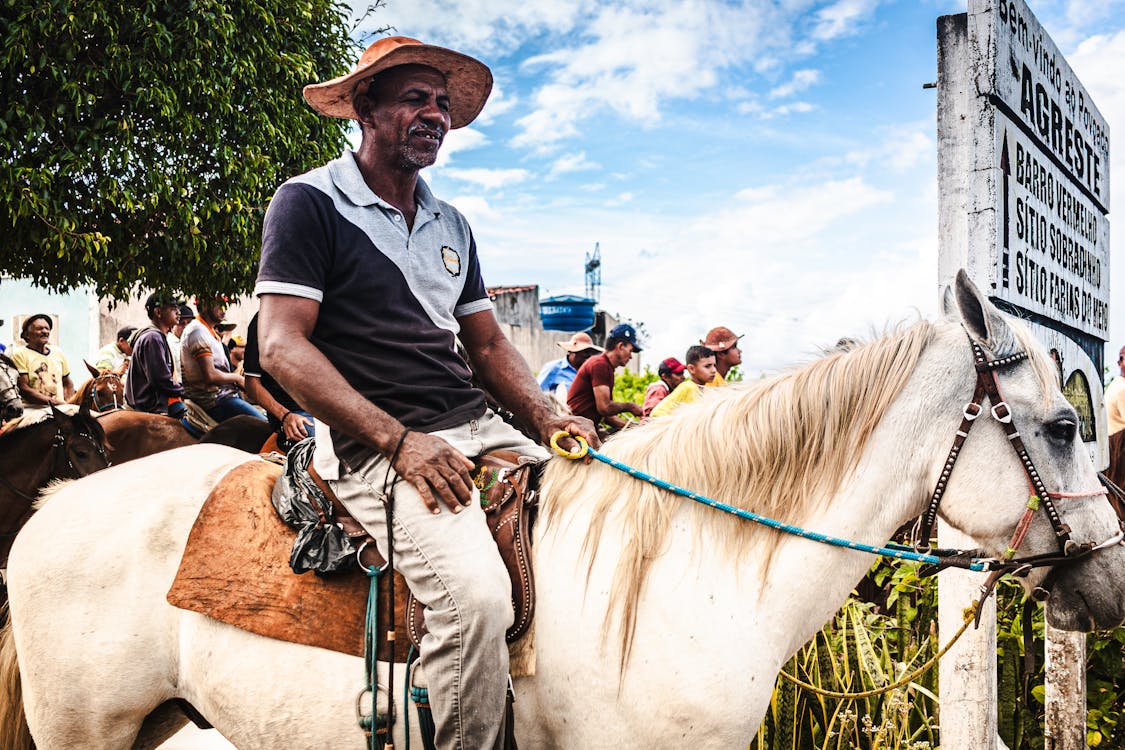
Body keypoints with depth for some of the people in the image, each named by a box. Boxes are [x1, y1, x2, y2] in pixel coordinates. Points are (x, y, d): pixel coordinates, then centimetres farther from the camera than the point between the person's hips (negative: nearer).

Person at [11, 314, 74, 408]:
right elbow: (23, 388, -9)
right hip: (31, 409, -4)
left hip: (59, 409, 4)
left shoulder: (58, 352, 16)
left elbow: (68, 383, 24)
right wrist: (50, 401, -16)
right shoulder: (20, 354, 0)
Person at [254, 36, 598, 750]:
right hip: (371, 443, -7)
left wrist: (548, 418, 2)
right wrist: (399, 440, -19)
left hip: (476, 425, 8)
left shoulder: (451, 225, 20)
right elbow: (282, 346, -10)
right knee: (476, 591, -31)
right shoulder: (309, 202, -1)